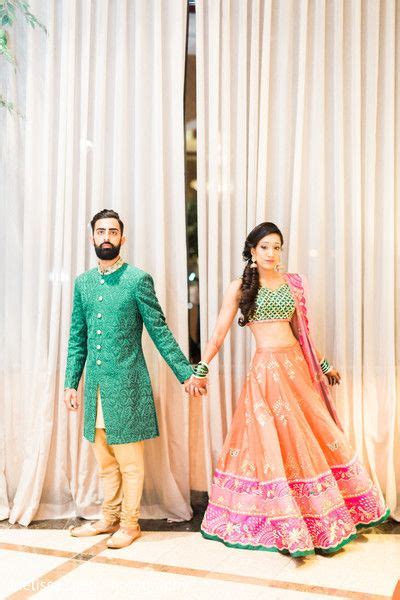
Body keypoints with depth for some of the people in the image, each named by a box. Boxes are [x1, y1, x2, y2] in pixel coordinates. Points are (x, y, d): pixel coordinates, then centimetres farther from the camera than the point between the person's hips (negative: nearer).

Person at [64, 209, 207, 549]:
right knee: (104, 460, 15)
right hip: (95, 385, 5)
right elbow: (77, 338, 14)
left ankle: (129, 523, 20)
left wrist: (186, 374, -7)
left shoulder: (138, 279, -6)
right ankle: (109, 518, 31)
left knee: (129, 460, 5)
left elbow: (160, 331, -4)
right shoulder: (83, 283, 10)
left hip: (126, 383, -5)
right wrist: (71, 383, 11)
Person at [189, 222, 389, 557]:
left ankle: (320, 514, 24)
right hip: (266, 370, -4)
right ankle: (283, 522, 13)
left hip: (297, 366, 4)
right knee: (271, 440, -1)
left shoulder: (292, 283, 9)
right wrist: (201, 370, -11)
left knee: (314, 434, 7)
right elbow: (219, 333, -3)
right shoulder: (240, 287, -1)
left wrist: (323, 364, 19)